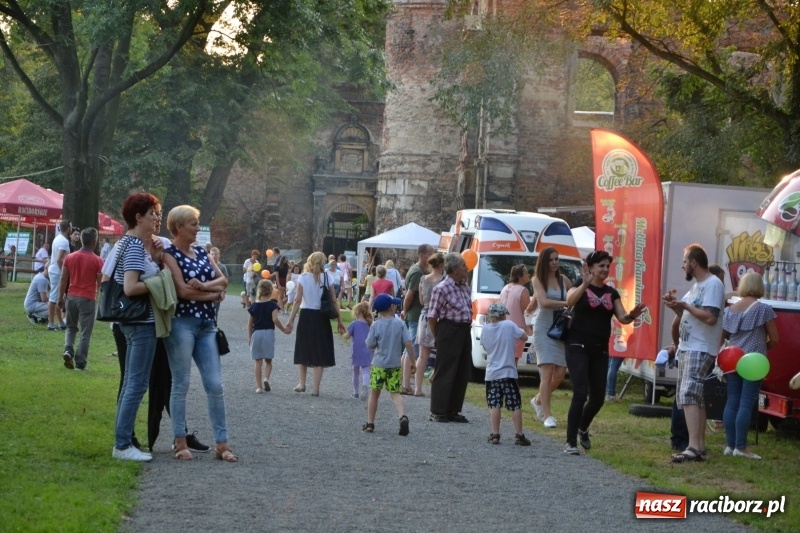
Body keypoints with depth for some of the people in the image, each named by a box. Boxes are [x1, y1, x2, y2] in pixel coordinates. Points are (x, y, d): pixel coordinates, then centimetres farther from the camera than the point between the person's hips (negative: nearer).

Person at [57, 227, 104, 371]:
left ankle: (68, 350, -3)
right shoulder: (97, 261, -8)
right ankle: (80, 363, 1)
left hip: (71, 297, 4)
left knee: (71, 327, 21)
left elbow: (63, 280, 4)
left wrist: (61, 298, 11)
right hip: (88, 299, -4)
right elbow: (100, 283, -6)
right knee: (86, 333, 3)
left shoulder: (69, 258, 3)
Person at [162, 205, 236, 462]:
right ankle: (180, 443, 5)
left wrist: (203, 286, -12)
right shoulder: (169, 254, -4)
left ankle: (221, 443, 6)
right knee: (181, 385, -1)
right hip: (181, 323, -6)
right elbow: (183, 291, -14)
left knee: (215, 385, 2)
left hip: (206, 325, 6)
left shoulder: (201, 252, 16)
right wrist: (215, 293, -4)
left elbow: (223, 280, 8)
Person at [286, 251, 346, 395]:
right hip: (321, 318, 0)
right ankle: (315, 388, 4)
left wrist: (291, 320, -6)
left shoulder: (303, 278, -4)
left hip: (306, 316, 0)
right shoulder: (327, 277, -2)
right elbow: (334, 301, -3)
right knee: (320, 353, 6)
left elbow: (298, 300, -8)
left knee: (303, 351, 16)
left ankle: (302, 383, 15)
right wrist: (339, 320, 3)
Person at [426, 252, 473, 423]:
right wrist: (438, 337, -6)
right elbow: (432, 316, -11)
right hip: (449, 331, -8)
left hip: (464, 331, 8)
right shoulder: (441, 289, -12)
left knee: (463, 373, 10)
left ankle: (453, 411, 18)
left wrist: (467, 326, 14)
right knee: (444, 373, -5)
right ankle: (437, 412, 1)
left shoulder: (465, 286, 13)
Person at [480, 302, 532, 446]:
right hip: (509, 373, -2)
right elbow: (524, 336, 0)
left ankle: (495, 434, 2)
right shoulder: (509, 325, -7)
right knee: (515, 405, 3)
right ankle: (519, 435, 2)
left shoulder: (485, 328, -1)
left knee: (494, 405, 5)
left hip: (491, 374, 2)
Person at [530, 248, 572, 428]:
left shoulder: (564, 280, 9)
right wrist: (567, 303, -24)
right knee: (547, 372, -10)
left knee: (560, 373, 1)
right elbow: (543, 302, -17)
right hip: (543, 328, -4)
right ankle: (547, 416, -8)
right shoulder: (538, 280, -3)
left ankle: (539, 400, 27)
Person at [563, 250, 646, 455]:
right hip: (578, 347, -5)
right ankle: (571, 442, -10)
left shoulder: (611, 293, 11)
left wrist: (632, 315, -22)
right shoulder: (579, 287, -4)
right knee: (580, 393, -15)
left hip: (600, 350, 5)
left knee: (598, 397, 7)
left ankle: (582, 429, 36)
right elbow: (569, 302, -26)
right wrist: (585, 284, -42)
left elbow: (622, 318, 1)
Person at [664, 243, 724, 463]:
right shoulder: (697, 285, 17)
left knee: (688, 395, -21)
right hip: (687, 348, 11)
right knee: (694, 396, 14)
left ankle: (694, 448, -28)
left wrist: (685, 305, -17)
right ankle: (699, 444, 20)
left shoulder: (713, 284, -14)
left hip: (700, 350, -11)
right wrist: (675, 304, 6)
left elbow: (710, 317, -24)